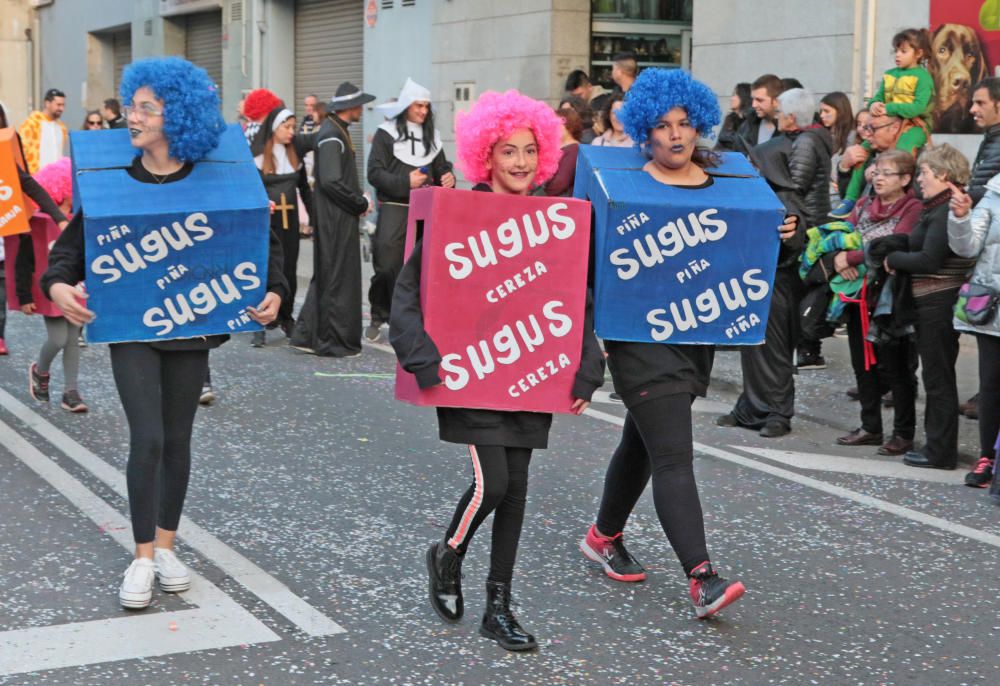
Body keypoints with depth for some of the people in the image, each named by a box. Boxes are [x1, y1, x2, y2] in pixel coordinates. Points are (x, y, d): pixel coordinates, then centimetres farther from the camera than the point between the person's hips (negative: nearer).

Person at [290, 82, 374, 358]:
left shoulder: (335, 130, 14)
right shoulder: (332, 135, -17)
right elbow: (331, 181, -24)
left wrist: (358, 200, 8)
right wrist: (361, 203, -13)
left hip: (337, 217, 10)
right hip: (336, 218, -10)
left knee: (326, 277, 14)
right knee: (338, 278, -2)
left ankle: (307, 335, 19)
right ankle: (335, 341, 5)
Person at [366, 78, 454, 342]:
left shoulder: (430, 136, 16)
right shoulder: (386, 134, 0)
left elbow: (441, 168, 21)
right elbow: (374, 173, -6)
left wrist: (448, 177, -2)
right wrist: (405, 182, -16)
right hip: (394, 209, -4)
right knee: (387, 266, -6)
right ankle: (378, 318, 11)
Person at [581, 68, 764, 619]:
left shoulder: (721, 185, 7)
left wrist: (778, 235, -5)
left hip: (697, 339, 6)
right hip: (642, 340, -6)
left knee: (642, 443, 21)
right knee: (673, 457, -12)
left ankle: (604, 536, 40)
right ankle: (701, 578, -14)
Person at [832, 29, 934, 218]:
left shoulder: (922, 76, -6)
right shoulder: (889, 75, 14)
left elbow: (919, 107, -17)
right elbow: (878, 97, 15)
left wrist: (889, 108, -25)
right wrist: (874, 104, -12)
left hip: (914, 125, -6)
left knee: (902, 152, -35)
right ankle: (851, 199, -5)